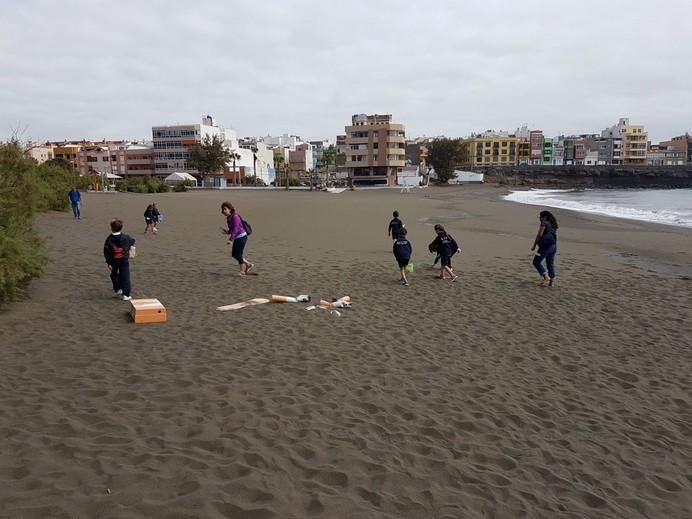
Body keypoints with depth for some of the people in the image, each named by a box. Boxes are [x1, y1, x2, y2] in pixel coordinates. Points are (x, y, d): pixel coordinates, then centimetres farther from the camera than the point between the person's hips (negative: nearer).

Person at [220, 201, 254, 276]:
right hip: (237, 238, 10)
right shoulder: (229, 218, 9)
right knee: (234, 254, 13)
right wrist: (227, 231, -3)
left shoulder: (235, 217, -19)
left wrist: (230, 239, -31)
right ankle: (249, 265, 23)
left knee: (238, 255, -3)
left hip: (241, 236, -10)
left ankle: (242, 271, 12)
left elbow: (235, 229, -25)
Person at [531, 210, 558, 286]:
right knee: (550, 264, 11)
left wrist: (534, 246, -8)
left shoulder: (544, 223, -8)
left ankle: (545, 276, -11)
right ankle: (552, 281, 9)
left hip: (546, 245, -8)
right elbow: (555, 236, 17)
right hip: (554, 246, 8)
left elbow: (539, 235, -12)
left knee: (536, 262, 1)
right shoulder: (554, 224, 16)